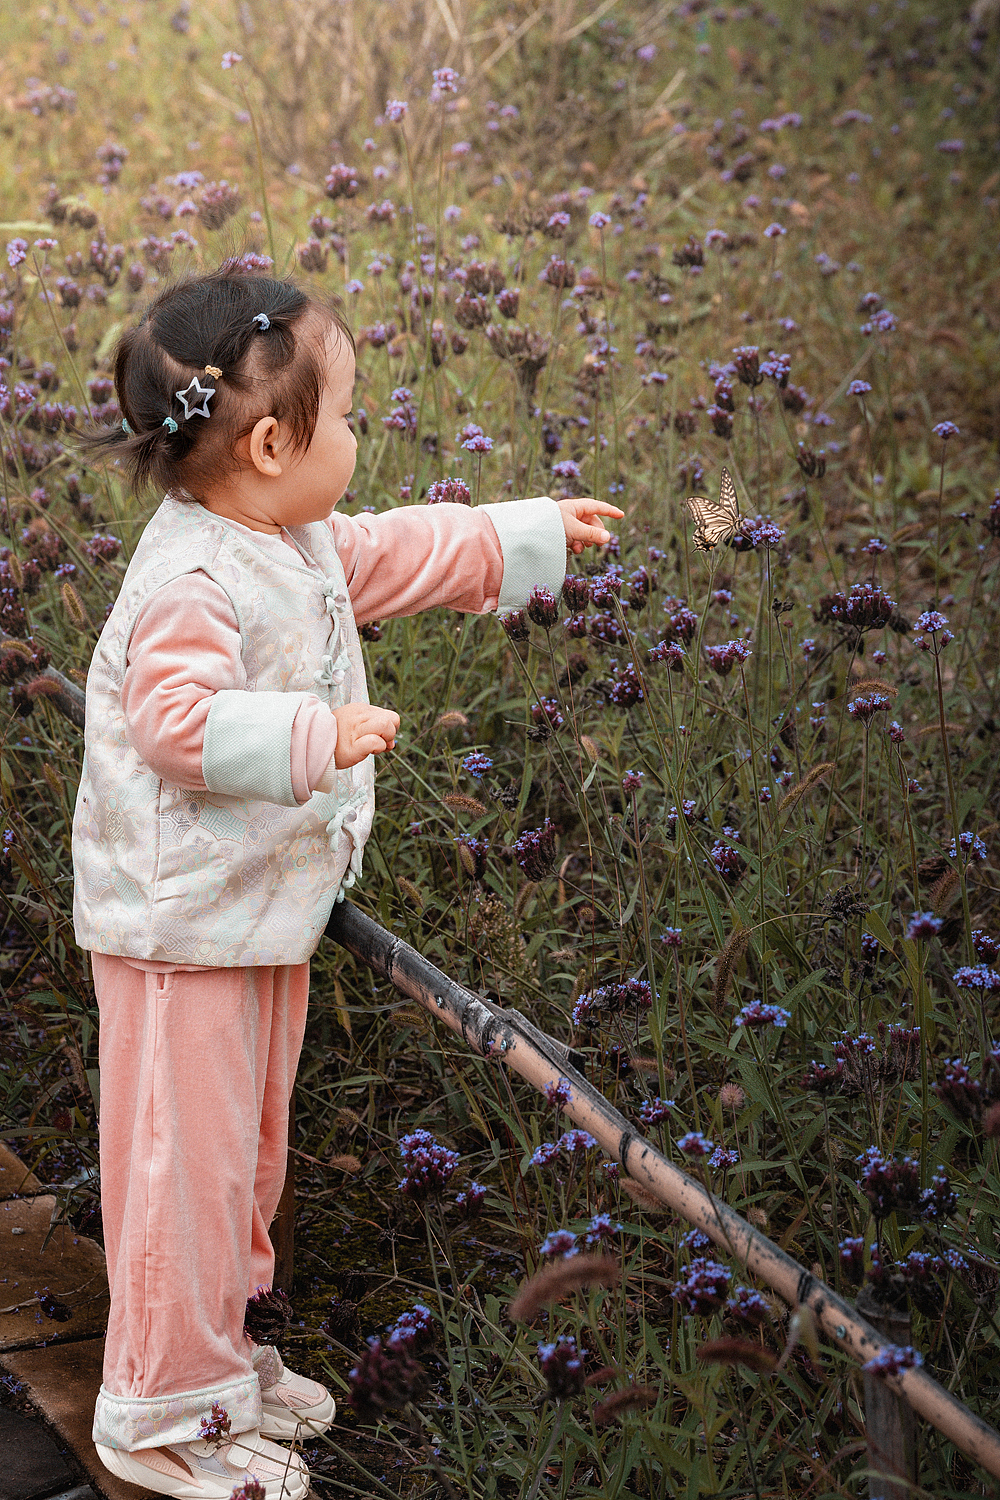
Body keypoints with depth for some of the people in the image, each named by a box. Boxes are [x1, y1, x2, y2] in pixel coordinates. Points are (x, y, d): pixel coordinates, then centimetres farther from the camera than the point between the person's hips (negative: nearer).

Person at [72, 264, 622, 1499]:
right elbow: (179, 721, -34)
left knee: (248, 1141, 20)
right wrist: (317, 734, -35)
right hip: (183, 920, -10)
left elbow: (397, 555, 22)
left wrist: (532, 534, 28)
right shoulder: (192, 582, -25)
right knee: (188, 1155, -1)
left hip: (266, 905, 10)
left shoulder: (302, 542, 7)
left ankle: (219, 1346, 37)